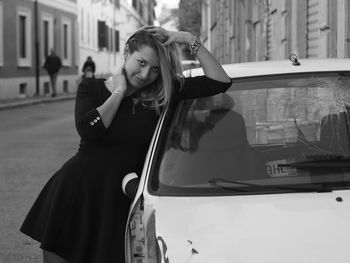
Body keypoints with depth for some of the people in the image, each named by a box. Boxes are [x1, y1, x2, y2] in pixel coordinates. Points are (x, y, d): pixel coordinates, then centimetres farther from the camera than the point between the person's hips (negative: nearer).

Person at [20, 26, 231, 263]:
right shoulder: (91, 88, 3)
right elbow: (88, 130, -16)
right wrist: (119, 92, -8)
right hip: (75, 196, 0)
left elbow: (220, 81, 0)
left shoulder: (162, 94, 4)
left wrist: (193, 41, -6)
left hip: (119, 202, 0)